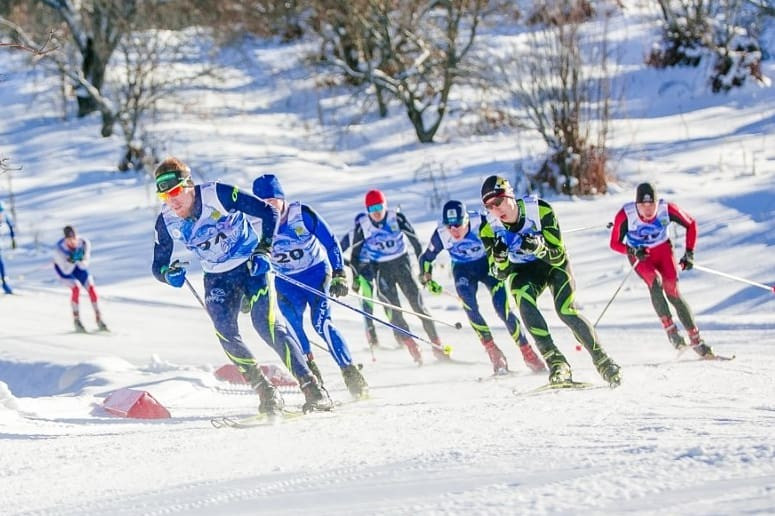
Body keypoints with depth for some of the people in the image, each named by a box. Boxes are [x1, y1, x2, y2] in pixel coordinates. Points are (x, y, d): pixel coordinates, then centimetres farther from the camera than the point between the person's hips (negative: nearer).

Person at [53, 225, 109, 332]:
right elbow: (67, 271, -32)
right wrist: (71, 261, -49)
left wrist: (81, 259, -44)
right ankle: (76, 320, -12)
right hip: (63, 268, -3)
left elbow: (84, 266, -24)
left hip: (79, 265, 3)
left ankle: (99, 319, 3)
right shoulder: (59, 248, -37)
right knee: (76, 287, -27)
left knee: (91, 287, -12)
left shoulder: (85, 243, -30)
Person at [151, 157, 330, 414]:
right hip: (217, 279, 4)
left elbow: (268, 212, -17)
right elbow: (158, 265, -2)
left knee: (267, 325, -20)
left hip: (251, 265, -4)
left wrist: (264, 249, -28)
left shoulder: (217, 195, -25)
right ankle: (266, 393, -4)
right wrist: (168, 274, -26)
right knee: (225, 332, -16)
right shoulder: (166, 221, -12)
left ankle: (312, 389, -17)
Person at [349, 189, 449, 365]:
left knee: (418, 304, -6)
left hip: (401, 263, 0)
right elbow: (355, 252, 1)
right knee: (394, 309, -8)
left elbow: (414, 240, -4)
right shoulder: (362, 224, -10)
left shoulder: (396, 218, -13)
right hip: (380, 268, 0)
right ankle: (412, 348, -2)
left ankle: (437, 345, -1)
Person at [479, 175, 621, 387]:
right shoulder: (488, 229, -18)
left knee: (566, 311, -24)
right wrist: (499, 258, -38)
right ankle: (555, 362, -30)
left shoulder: (540, 210, -27)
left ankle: (603, 361, -10)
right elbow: (501, 273, -15)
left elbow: (559, 256, -25)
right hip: (523, 271, 2)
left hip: (554, 263, -2)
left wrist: (539, 248, -46)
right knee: (524, 301, -30)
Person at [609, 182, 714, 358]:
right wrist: (632, 251, -31)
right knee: (654, 281, -30)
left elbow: (690, 224, -6)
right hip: (640, 256, 0)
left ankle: (696, 340, -11)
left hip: (663, 250, 0)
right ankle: (670, 329, -24)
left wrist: (689, 253, -9)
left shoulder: (667, 209, -23)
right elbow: (615, 244, -13)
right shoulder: (625, 215, -26)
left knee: (672, 291, -16)